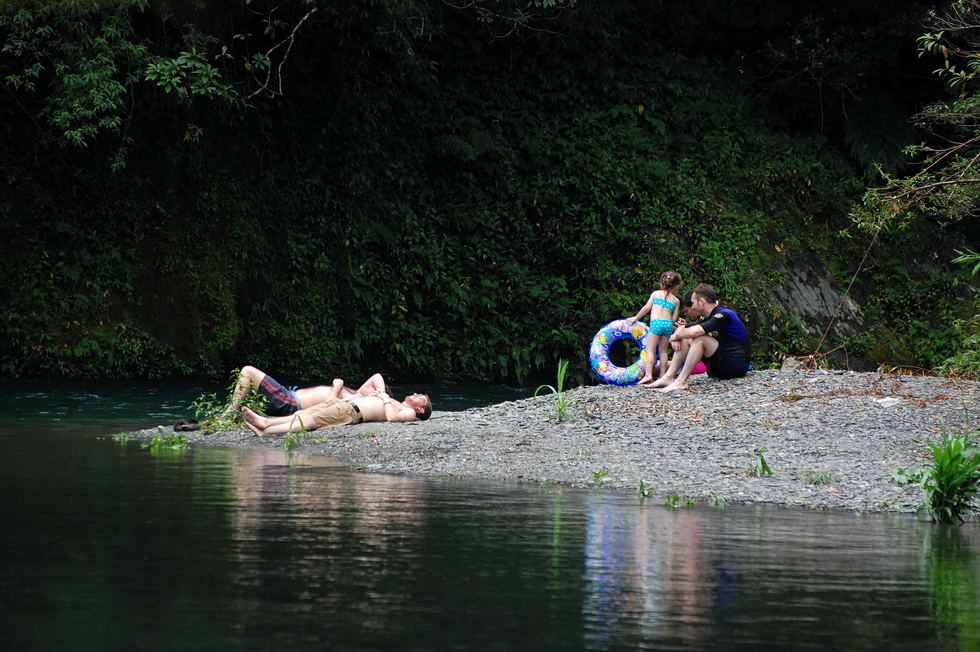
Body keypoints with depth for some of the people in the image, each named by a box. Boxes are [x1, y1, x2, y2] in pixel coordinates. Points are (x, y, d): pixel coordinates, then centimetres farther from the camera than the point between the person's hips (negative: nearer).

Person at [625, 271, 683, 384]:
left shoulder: (656, 293, 15)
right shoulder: (676, 300, 18)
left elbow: (647, 307, 7)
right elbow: (674, 318, 13)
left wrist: (635, 317, 15)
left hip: (656, 323, -3)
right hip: (668, 324, 3)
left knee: (650, 349, -5)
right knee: (663, 351, 13)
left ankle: (648, 375, -18)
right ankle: (663, 376, 10)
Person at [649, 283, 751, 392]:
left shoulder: (724, 315, -16)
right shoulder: (708, 318, 13)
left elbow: (694, 332, -28)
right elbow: (682, 328, 20)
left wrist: (676, 336, -10)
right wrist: (676, 338, -3)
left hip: (738, 366, -9)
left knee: (700, 339, -26)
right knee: (685, 340, 6)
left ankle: (681, 382, -27)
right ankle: (668, 378, -4)